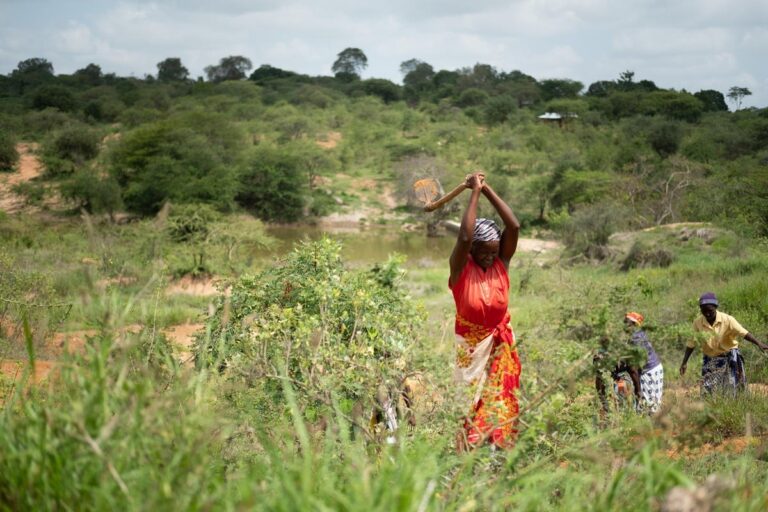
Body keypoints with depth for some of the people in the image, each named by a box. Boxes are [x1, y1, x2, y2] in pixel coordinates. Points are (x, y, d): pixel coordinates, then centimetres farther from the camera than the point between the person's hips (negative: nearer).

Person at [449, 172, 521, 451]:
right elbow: (464, 236, -28)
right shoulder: (461, 268, -10)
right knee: (469, 404, -2)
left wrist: (487, 189, -12)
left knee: (500, 404, 4)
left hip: (500, 347, 3)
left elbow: (514, 226, -12)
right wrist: (475, 192, -22)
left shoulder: (501, 264, -1)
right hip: (470, 348, -3)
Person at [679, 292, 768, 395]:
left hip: (729, 358, -2)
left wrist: (759, 343, -35)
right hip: (710, 361, 2)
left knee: (731, 389, -4)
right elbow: (691, 344, 1)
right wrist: (684, 362, 0)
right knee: (707, 391, -2)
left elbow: (744, 333, -20)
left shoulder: (727, 320, -15)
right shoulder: (697, 323, -8)